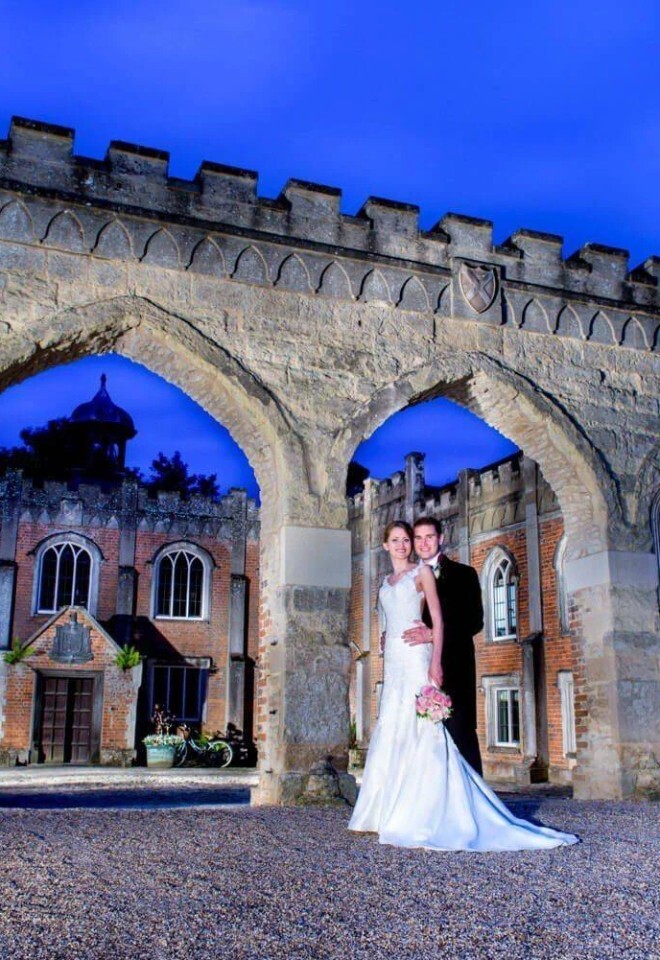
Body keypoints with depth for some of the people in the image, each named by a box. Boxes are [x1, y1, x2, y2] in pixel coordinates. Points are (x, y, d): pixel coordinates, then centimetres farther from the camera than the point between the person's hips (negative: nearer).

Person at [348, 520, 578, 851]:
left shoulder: (421, 572, 3)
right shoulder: (386, 582, 21)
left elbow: (438, 618, -5)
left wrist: (435, 660, -14)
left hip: (415, 657, -6)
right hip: (393, 662, 6)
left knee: (417, 730, -10)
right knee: (390, 733, 4)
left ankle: (418, 817, -8)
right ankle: (387, 812, 10)